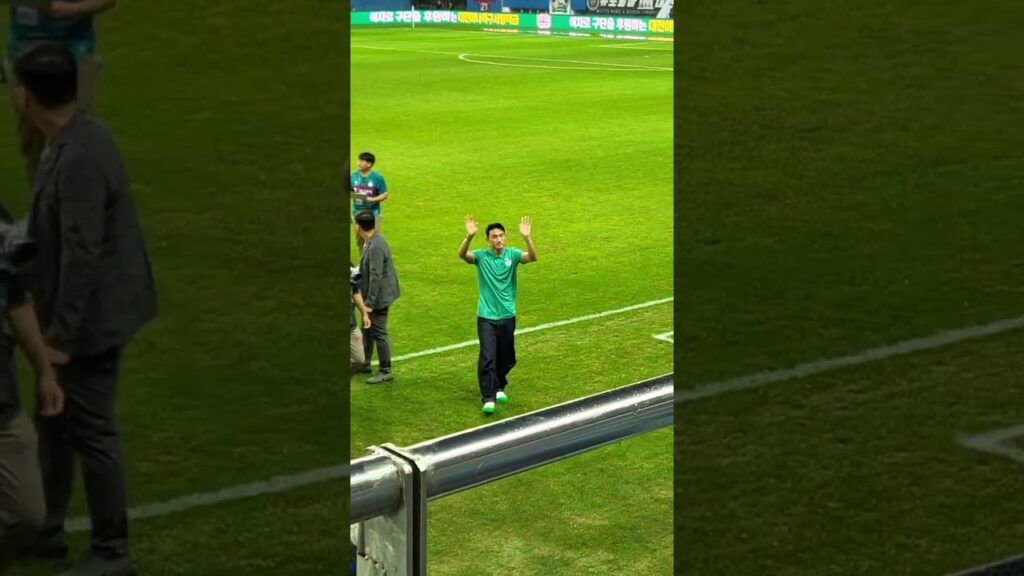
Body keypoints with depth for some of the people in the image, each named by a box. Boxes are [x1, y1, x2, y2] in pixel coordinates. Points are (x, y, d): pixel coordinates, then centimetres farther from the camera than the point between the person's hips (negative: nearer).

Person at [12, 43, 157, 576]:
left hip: (90, 318, -10)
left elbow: (82, 255, -27)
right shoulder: (74, 140, 5)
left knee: (91, 431, 0)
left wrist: (61, 333, -22)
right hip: (82, 311, 10)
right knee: (54, 418, 20)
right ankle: (46, 527, 35)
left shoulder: (79, 158, -26)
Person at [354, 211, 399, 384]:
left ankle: (385, 371, 7)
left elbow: (376, 277, -27)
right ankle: (364, 363, 36)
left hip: (379, 297, -10)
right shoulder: (371, 242, 5)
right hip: (373, 295, 10)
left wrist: (370, 302, -24)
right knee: (367, 329, 21)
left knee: (379, 333, -2)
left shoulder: (375, 247, -26)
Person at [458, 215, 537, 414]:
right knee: (487, 357, -12)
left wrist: (526, 237, -39)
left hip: (507, 316, 3)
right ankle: (488, 398, -9)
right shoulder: (481, 256, -7)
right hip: (486, 316, -2)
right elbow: (462, 254, -26)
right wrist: (469, 236, -45)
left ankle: (499, 387, 39)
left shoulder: (512, 254, -4)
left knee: (507, 358, 14)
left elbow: (532, 257, -21)